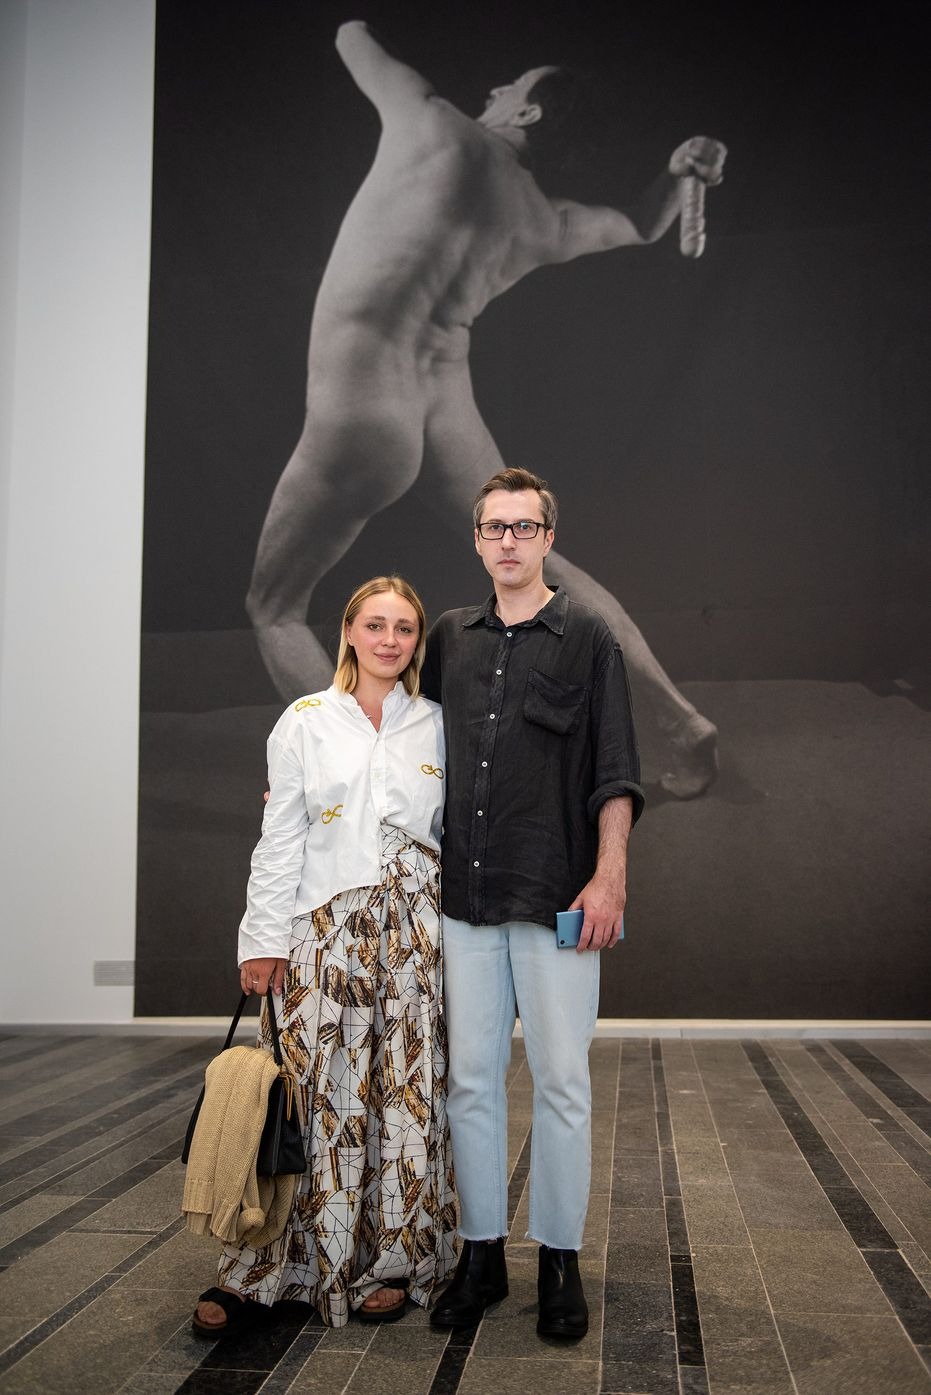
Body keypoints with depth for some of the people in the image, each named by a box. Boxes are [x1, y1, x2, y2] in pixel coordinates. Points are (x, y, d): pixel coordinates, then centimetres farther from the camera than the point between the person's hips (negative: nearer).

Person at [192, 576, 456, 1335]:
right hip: (328, 929, -2)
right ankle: (270, 1267, 9)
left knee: (411, 1090, 2)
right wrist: (265, 940, -1)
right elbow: (280, 841, 2)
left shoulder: (436, 725, 9)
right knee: (325, 1090, -4)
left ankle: (393, 1260, 17)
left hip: (416, 927, 2)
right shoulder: (306, 723, 4)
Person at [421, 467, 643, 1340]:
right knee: (471, 1078, 8)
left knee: (561, 1081, 3)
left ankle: (560, 1260, 17)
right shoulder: (449, 639, 12)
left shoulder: (586, 638, 2)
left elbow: (615, 775, -3)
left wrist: (609, 875, -12)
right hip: (465, 896, 3)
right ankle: (481, 1253, 21)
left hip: (557, 901, -3)